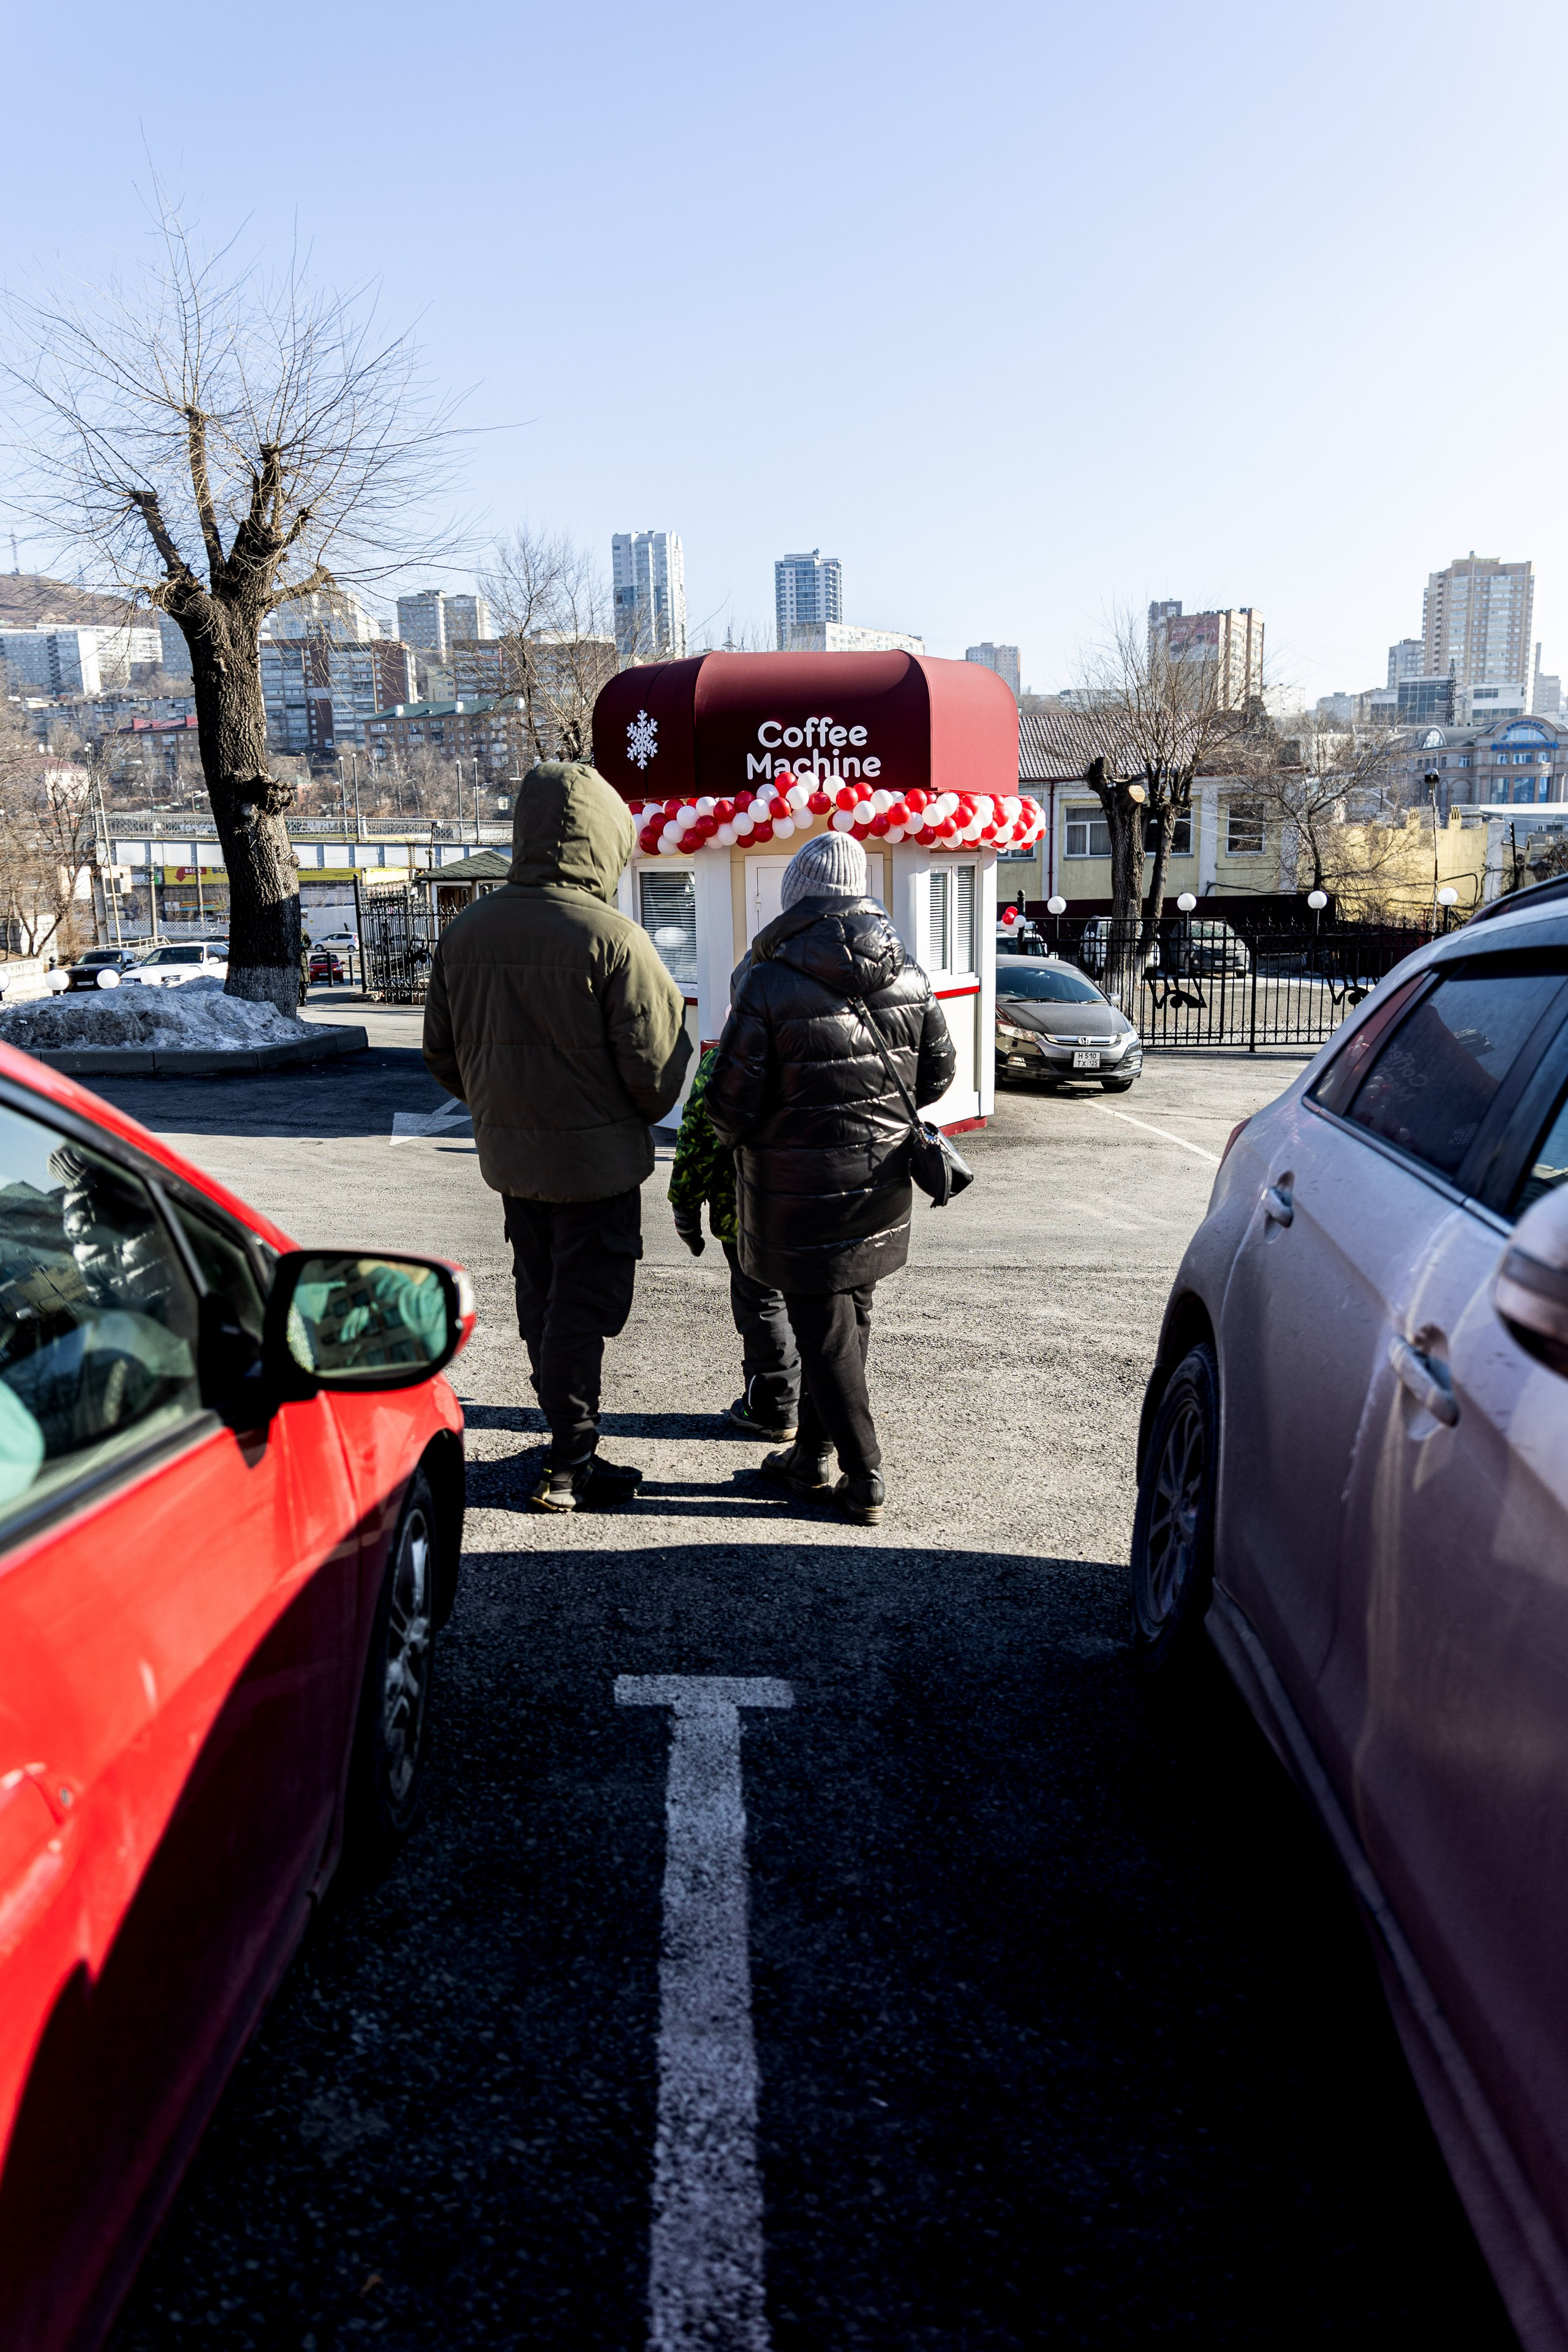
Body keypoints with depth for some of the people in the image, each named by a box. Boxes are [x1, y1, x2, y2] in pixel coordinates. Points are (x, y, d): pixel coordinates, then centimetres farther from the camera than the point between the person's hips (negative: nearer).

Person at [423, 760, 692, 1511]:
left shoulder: (466, 932, 1)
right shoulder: (614, 940, -18)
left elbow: (442, 1054, 9)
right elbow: (654, 1064, -15)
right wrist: (641, 1117, 6)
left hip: (507, 1153, 6)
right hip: (595, 1156, -6)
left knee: (540, 1296, 18)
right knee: (584, 1303, 3)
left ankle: (567, 1433, 33)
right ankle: (569, 1465, 11)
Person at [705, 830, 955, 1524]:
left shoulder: (768, 985, -18)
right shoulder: (909, 979, 0)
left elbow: (730, 1103, -16)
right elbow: (938, 1073, 11)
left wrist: (737, 1136, 7)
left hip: (802, 1188, -5)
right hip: (882, 1181, 6)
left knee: (826, 1332, 5)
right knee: (848, 1316, 18)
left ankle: (863, 1479, 11)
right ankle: (813, 1455, 29)